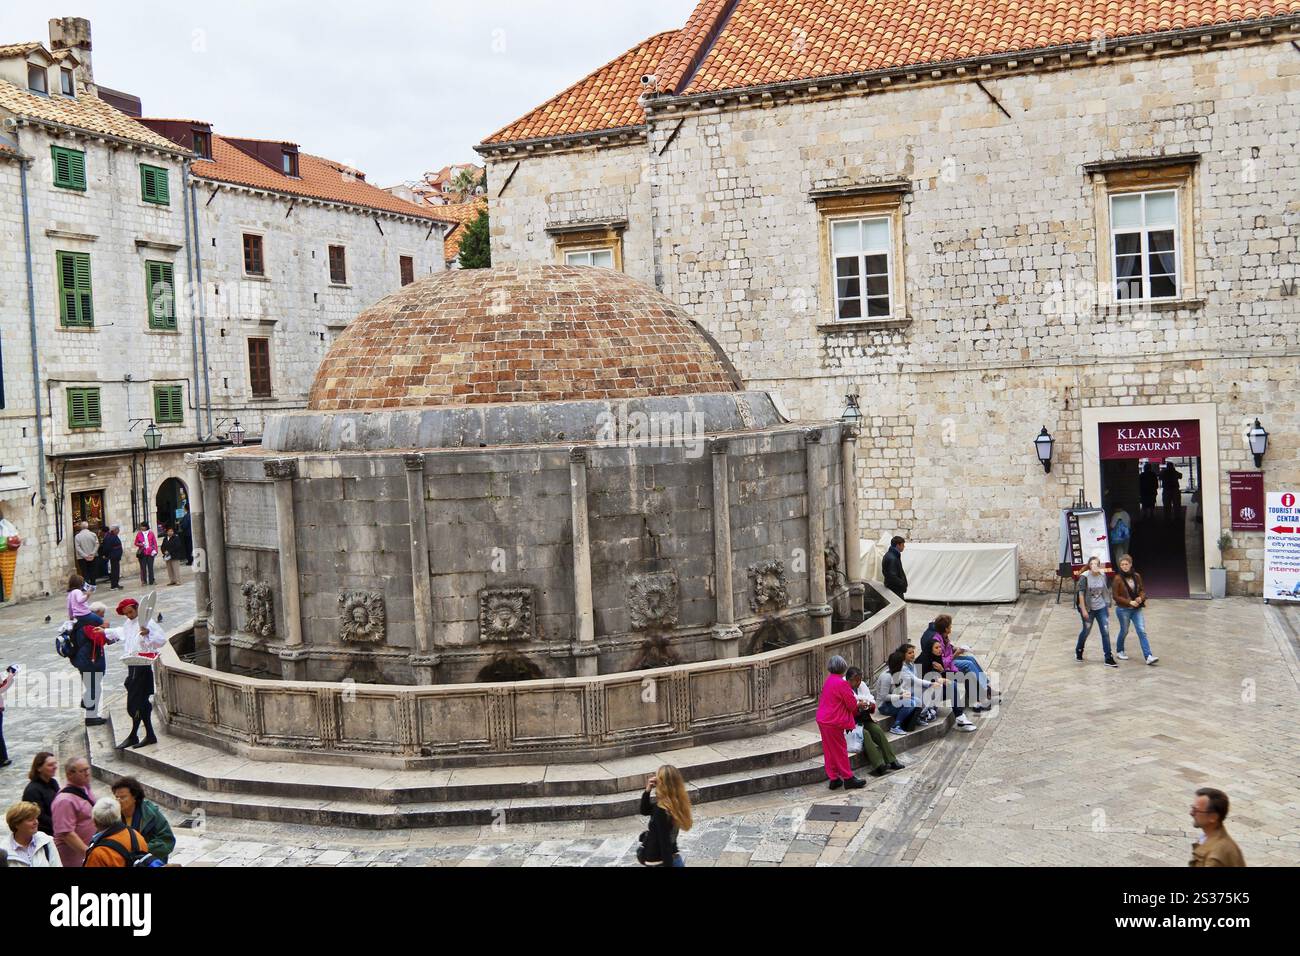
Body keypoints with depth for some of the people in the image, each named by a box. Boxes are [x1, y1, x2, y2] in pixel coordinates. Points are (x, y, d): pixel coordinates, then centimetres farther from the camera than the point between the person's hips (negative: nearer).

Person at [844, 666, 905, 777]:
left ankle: (891, 760, -15)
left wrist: (871, 704, -9)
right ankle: (879, 764, -33)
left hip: (864, 718, 6)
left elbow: (872, 700, 14)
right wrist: (858, 705, -27)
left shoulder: (862, 685, 12)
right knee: (865, 734, -29)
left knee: (877, 730, -17)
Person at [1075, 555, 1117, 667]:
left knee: (1106, 632, -1)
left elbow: (1106, 591, 8)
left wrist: (1108, 606, 10)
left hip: (1101, 608, 3)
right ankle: (1078, 651, 37)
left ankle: (1108, 659, 3)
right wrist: (1083, 610, -15)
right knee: (1086, 631, 11)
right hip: (1088, 609, -3)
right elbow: (1081, 594, -14)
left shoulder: (1103, 575, -2)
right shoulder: (1084, 577, -16)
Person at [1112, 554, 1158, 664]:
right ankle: (1119, 651, 34)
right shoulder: (1118, 579, -12)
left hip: (1137, 609, 4)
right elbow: (1115, 596, -11)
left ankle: (1148, 656, -9)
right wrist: (1129, 602, -17)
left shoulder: (1136, 576, 2)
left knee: (1142, 631, -4)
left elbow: (1142, 590, 12)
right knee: (1124, 631, 11)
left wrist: (1141, 597, -9)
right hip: (1123, 610, -4)